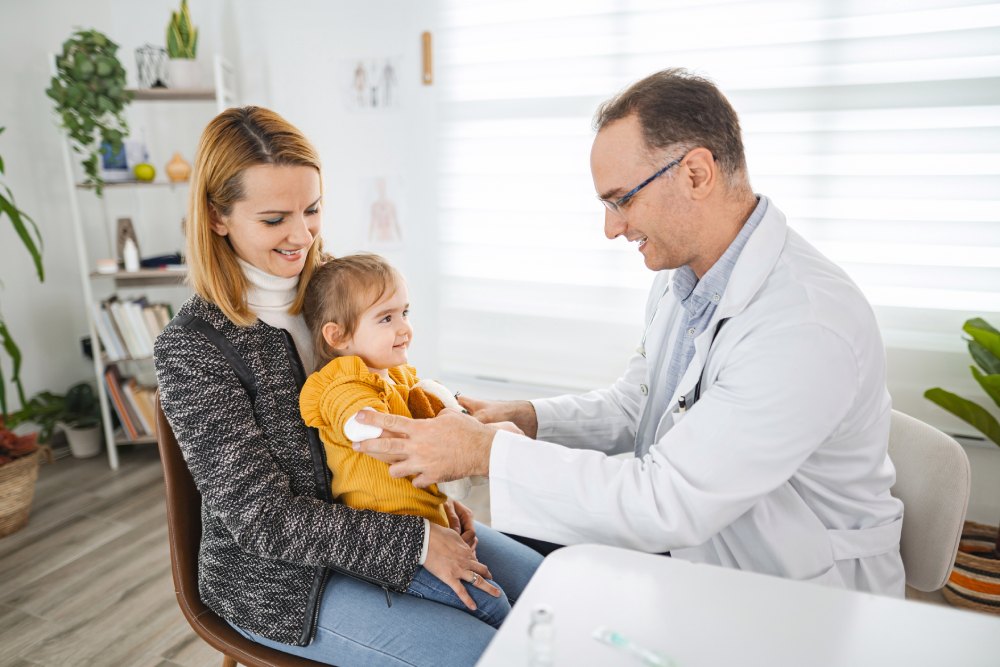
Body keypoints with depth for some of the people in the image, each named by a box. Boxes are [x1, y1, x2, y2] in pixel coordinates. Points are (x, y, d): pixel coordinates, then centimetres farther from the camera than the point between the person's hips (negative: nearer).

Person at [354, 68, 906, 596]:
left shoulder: (809, 328, -31)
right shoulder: (680, 279, -1)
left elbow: (668, 505, -32)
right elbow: (632, 404, 9)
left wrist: (488, 453, -28)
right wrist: (526, 418, -8)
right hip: (687, 550, 7)